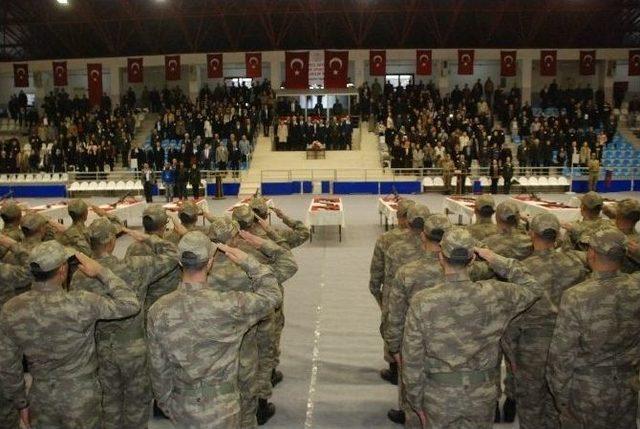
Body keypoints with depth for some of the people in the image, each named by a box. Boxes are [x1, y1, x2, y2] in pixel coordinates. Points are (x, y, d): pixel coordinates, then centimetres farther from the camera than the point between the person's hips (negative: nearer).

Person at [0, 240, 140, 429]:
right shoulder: (79, 304, -27)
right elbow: (130, 304, -19)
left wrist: (20, 403, 12)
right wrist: (101, 272, -14)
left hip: (40, 398, 3)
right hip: (81, 399, -3)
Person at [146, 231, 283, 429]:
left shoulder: (158, 311, -12)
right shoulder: (229, 306, -25)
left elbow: (159, 367, -1)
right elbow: (272, 294, -9)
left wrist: (166, 403, 14)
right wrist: (248, 261, -3)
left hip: (181, 411, 4)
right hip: (220, 412, -4)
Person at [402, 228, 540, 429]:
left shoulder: (422, 302, -18)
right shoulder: (495, 295, -15)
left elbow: (412, 359, -12)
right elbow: (532, 289, 6)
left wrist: (416, 401, 2)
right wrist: (498, 261, 0)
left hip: (439, 397, -1)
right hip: (482, 396, 2)